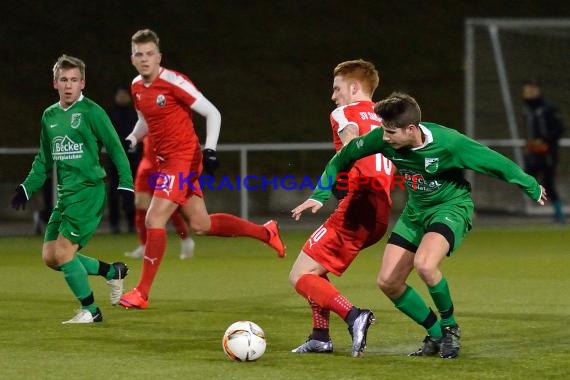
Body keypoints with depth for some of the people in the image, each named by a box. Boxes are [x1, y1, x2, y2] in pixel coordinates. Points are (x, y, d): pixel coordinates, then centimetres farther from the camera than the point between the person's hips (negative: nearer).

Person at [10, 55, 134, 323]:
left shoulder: (91, 111, -8)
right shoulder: (49, 116, 12)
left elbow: (116, 149, -6)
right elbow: (44, 160, 24)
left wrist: (125, 186, -12)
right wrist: (27, 188, 18)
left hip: (89, 192, -8)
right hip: (64, 194, 8)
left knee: (63, 253, -14)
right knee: (50, 257, 4)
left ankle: (90, 310, 2)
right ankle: (112, 271, 21)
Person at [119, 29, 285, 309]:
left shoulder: (173, 82, -17)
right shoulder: (137, 88, 7)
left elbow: (212, 113, -14)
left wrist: (209, 149, -23)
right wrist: (131, 140, 9)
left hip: (184, 159, -8)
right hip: (166, 161, 8)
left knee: (154, 220, -14)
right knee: (201, 225, 13)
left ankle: (142, 293, -8)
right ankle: (265, 233, 32)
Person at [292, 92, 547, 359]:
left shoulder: (448, 142, -29)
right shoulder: (382, 138, -18)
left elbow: (494, 162, -16)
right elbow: (343, 157, -1)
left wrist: (533, 189, -4)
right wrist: (320, 195, -4)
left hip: (451, 207, -6)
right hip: (416, 210, 6)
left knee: (424, 264, -33)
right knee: (388, 282, -3)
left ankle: (450, 327, -6)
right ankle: (436, 335, 16)